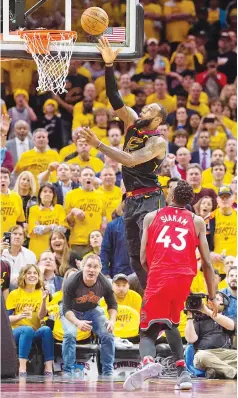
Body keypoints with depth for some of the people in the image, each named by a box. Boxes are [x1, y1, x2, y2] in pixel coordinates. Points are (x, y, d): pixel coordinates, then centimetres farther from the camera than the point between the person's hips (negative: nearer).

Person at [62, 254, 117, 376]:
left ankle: (108, 372, -2)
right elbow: (66, 309, -26)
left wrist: (112, 320, -23)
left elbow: (112, 305, -3)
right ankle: (68, 372, -20)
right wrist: (77, 322, -45)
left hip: (93, 310, 3)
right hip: (72, 312, -3)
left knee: (108, 334, -15)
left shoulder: (105, 284, -20)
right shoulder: (71, 283, -30)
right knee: (70, 334, -29)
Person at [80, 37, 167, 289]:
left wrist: (98, 145, -30)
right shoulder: (132, 123, 7)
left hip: (150, 200, -8)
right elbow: (114, 97, 0)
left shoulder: (158, 142, -14)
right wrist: (109, 64, -12)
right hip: (131, 199, 8)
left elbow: (131, 160, -27)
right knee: (136, 257, 8)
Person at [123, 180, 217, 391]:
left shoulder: (151, 217, 14)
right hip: (184, 278, 2)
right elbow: (207, 263, 11)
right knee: (170, 324, 26)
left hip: (158, 278, -2)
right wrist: (212, 297, 17)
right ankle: (183, 372, 10)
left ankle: (148, 361, -30)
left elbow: (143, 259, 11)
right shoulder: (197, 221, 15)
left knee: (148, 332, 4)